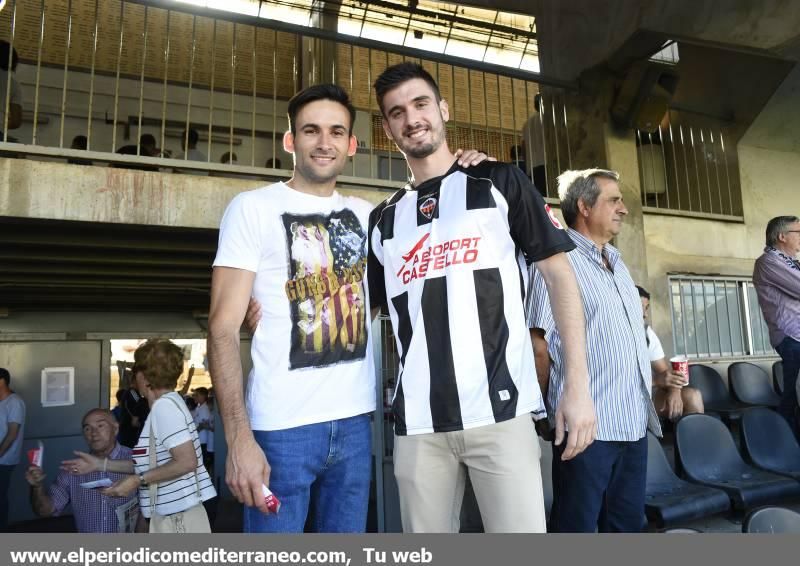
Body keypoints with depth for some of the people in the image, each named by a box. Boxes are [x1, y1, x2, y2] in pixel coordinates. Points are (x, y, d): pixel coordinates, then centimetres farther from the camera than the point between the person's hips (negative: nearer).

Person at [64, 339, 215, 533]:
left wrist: (138, 480, -17)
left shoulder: (164, 405, -16)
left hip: (178, 516, -10)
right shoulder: (165, 404, 14)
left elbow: (187, 461, -24)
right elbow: (152, 462, 17)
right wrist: (100, 464, 17)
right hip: (172, 515, 10)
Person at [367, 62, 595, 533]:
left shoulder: (499, 182, 6)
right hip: (418, 421, 3)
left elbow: (560, 275, 3)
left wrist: (579, 386, -5)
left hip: (502, 409, -3)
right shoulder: (383, 220, 14)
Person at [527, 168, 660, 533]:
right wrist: (553, 409, -11)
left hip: (635, 422, 8)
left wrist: (657, 381, 16)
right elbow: (538, 341, -12)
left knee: (627, 525, 17)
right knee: (577, 527, 2)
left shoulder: (617, 263, 17)